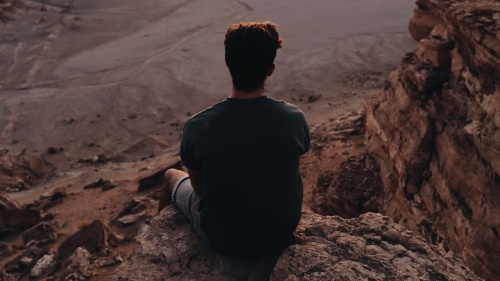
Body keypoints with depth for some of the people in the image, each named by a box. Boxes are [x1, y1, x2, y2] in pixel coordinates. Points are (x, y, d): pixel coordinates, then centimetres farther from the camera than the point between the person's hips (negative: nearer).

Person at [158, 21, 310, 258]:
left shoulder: (197, 127, -26)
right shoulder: (295, 118, -19)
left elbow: (199, 187, -8)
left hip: (227, 240, -2)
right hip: (284, 230, 3)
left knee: (171, 176, 23)